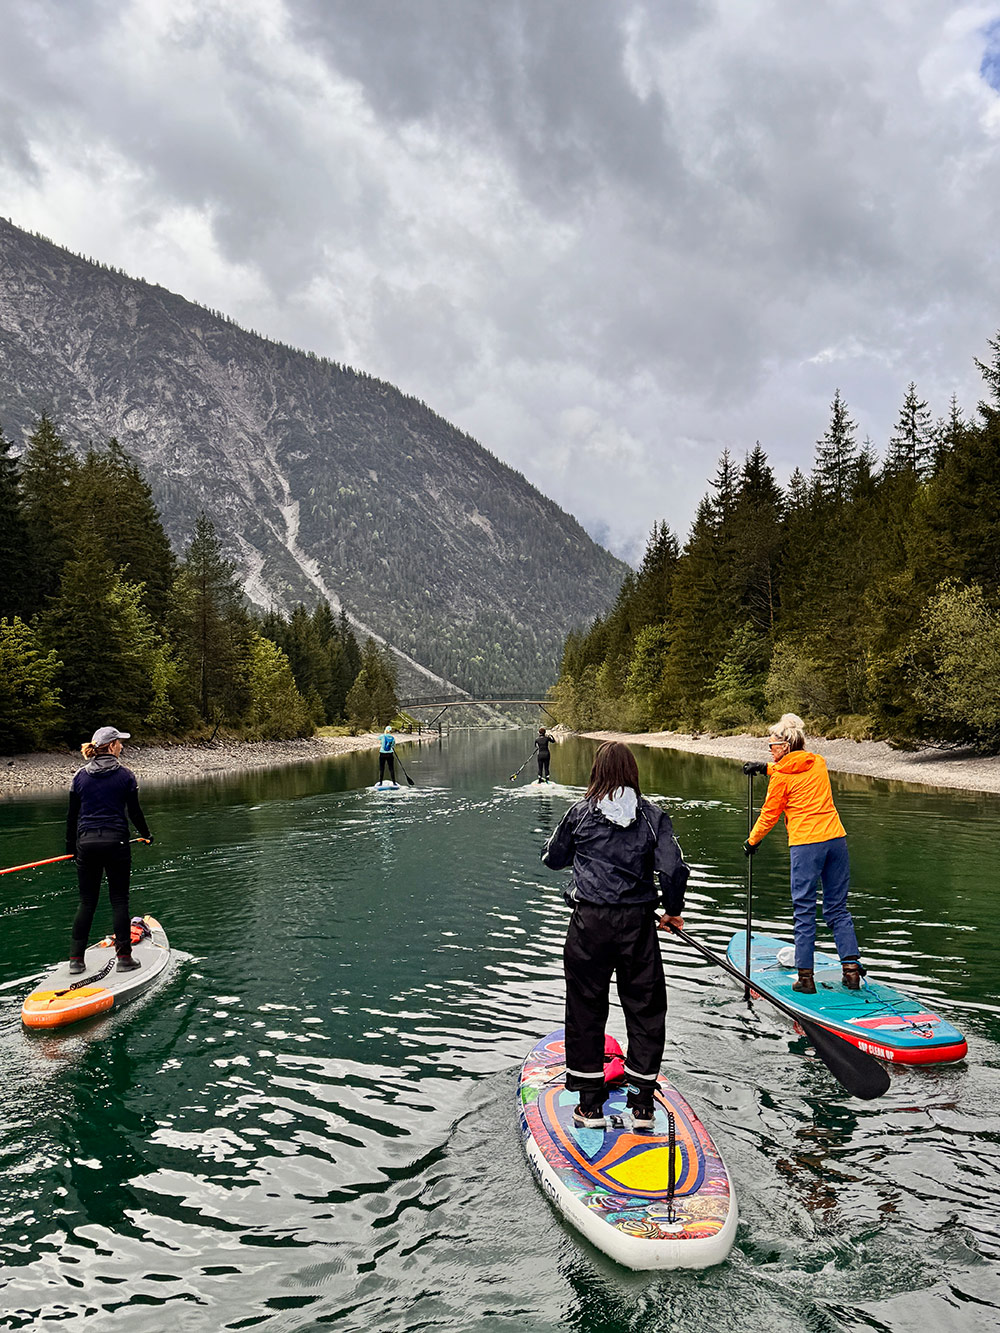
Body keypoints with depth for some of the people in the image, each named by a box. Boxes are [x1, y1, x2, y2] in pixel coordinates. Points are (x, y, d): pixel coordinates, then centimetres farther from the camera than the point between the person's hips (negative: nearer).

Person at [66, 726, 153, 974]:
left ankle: (76, 958, 12)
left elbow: (72, 814, 8)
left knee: (87, 902, 11)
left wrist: (71, 845, 18)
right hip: (115, 842, -3)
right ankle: (124, 957, 4)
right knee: (119, 900, 4)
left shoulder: (81, 775, 4)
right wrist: (146, 834, 14)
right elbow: (134, 811, -2)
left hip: (86, 843, 3)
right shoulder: (125, 774, -5)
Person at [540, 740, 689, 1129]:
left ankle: (589, 1104, 19)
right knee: (645, 1008, 14)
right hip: (637, 922, 1)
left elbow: (552, 859, 9)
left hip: (590, 922, -1)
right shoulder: (653, 816, -2)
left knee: (586, 1009, 12)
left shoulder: (580, 814, -3)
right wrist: (673, 910, 8)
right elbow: (674, 869, -8)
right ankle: (642, 1104, 20)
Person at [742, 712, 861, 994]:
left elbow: (769, 815, 5)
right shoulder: (818, 762, 11)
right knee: (837, 908, 14)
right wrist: (766, 767, 33)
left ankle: (805, 976, 9)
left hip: (805, 844, -5)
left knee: (804, 911, 4)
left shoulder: (781, 776, -4)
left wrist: (752, 841, 19)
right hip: (836, 838, 5)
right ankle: (851, 969, 11)